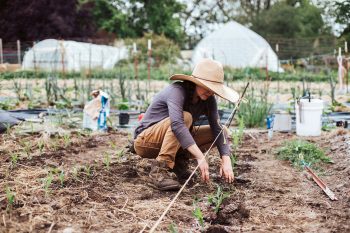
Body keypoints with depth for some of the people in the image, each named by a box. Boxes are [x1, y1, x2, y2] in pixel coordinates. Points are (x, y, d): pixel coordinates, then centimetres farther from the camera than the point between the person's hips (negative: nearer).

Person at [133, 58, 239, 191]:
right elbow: (177, 124, -42)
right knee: (185, 117, -33)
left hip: (175, 143, 7)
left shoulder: (208, 99, -6)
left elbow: (218, 129, -11)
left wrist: (226, 160, -25)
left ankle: (178, 161, 2)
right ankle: (160, 170, -32)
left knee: (217, 132, -5)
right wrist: (200, 157, -48)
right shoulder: (177, 90, -27)